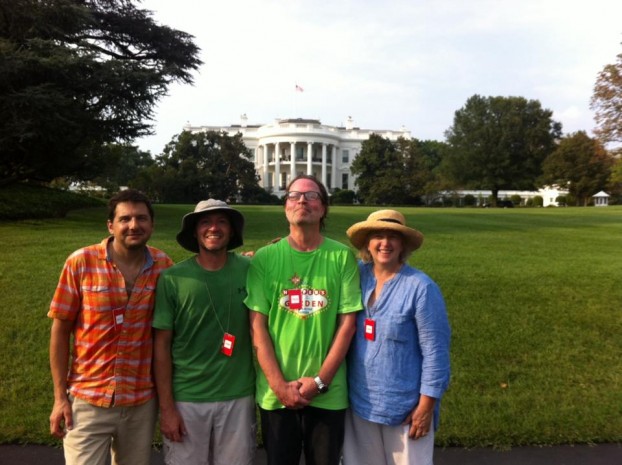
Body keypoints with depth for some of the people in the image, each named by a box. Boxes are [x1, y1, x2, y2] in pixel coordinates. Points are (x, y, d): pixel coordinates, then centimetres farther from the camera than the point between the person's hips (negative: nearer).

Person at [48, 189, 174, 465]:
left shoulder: (163, 266, -5)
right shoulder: (81, 262, -10)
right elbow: (60, 330, -4)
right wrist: (60, 396, -4)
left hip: (142, 401, 2)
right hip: (88, 399, -2)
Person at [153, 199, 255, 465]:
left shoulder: (249, 271, -5)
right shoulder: (172, 279, -9)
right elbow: (162, 345, -5)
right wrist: (166, 406, -5)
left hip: (238, 397, 2)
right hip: (186, 399, -1)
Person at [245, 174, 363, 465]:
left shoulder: (342, 257, -4)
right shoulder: (264, 258, -3)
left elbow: (347, 323, -5)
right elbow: (257, 326, -4)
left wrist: (320, 380, -9)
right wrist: (280, 385, -9)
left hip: (328, 393, 0)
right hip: (275, 393, 1)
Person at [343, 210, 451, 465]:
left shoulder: (421, 287, -15)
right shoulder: (357, 274, -3)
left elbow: (435, 351, -13)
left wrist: (426, 406, -12)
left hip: (405, 406, -4)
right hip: (358, 401, 5)